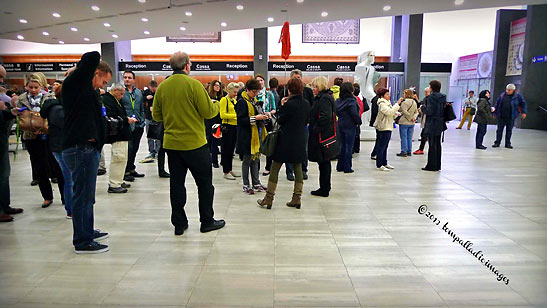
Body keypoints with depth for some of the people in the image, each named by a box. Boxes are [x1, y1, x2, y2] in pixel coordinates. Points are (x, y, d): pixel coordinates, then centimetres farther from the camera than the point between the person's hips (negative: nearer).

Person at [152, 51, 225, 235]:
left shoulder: (162, 87, 3)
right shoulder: (193, 84, -12)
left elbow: (156, 116, 8)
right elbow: (209, 112, -11)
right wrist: (216, 105, 10)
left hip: (171, 143, 5)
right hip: (194, 143, -5)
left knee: (176, 183, 12)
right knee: (204, 183, 9)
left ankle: (179, 224, 20)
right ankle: (207, 221, 18)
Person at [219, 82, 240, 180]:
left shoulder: (234, 100, 17)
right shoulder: (224, 100, -7)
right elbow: (222, 115, -15)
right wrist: (235, 115, -20)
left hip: (235, 127, 8)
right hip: (227, 127, -8)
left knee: (232, 149, 13)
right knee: (226, 149, -2)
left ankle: (230, 170, 22)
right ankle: (226, 172, 4)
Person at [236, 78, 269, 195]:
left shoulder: (255, 100, 14)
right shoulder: (242, 102, -12)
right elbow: (241, 120, -19)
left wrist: (263, 115, 8)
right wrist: (255, 118, -23)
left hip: (257, 134, 8)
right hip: (247, 136, -8)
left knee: (256, 159, 14)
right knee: (247, 160, 2)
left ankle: (256, 183, 24)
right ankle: (246, 185, 13)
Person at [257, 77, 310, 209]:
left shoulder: (288, 104, -17)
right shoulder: (306, 104, 2)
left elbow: (280, 121, -8)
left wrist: (281, 106, 1)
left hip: (286, 141, -6)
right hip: (300, 141, 6)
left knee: (275, 169, 4)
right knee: (298, 169, 12)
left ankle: (268, 199, 9)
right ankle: (297, 199, 16)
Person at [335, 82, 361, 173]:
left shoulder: (338, 101, 4)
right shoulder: (351, 101, -15)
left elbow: (336, 112, 8)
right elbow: (354, 114, -17)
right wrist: (359, 122, -3)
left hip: (340, 125, 6)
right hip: (350, 126, -6)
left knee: (341, 146, 14)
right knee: (349, 147, 1)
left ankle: (340, 166, 19)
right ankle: (347, 168, 5)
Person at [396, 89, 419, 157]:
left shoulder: (404, 102, -14)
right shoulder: (414, 102, 10)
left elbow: (405, 112, -19)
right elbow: (416, 112, 9)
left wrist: (410, 118, -7)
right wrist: (414, 117, -3)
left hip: (404, 122, -7)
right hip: (411, 123, 7)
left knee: (404, 138, -2)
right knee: (409, 138, 13)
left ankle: (403, 152, 0)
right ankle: (409, 151, 18)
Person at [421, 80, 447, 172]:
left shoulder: (432, 97, -15)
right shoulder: (442, 97, 9)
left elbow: (429, 111, -19)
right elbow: (443, 109, 15)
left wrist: (423, 107, -1)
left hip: (432, 125, -8)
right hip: (440, 124, 8)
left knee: (432, 145, -3)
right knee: (437, 144, 13)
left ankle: (432, 166, 2)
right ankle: (437, 165, 21)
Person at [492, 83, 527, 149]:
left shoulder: (518, 96, -1)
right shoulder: (502, 95, 3)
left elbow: (523, 103, 6)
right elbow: (497, 104, 10)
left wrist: (524, 112, -2)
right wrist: (495, 113, 10)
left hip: (511, 117, -1)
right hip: (501, 116, 1)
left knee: (509, 130, 7)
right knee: (499, 129, 5)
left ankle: (508, 143, 17)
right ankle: (497, 143, 13)